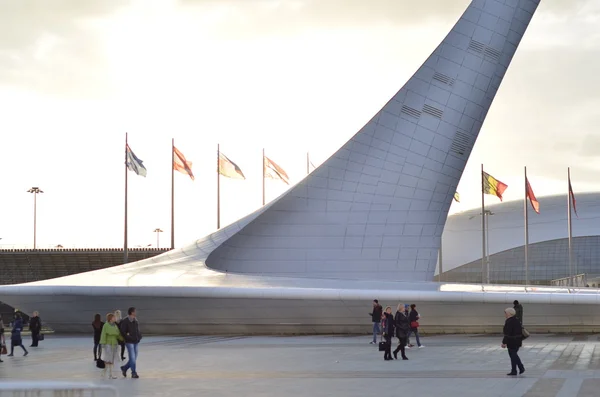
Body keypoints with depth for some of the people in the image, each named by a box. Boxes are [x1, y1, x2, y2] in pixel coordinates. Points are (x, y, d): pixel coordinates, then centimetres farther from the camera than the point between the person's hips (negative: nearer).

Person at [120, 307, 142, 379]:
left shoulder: (135, 320, 10)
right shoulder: (125, 321, -11)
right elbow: (123, 332, -13)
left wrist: (139, 336, 2)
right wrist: (129, 337, -19)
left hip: (136, 342, 7)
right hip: (129, 342, -7)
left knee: (134, 358, 10)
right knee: (132, 358, -6)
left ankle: (124, 368, 27)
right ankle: (134, 373, 2)